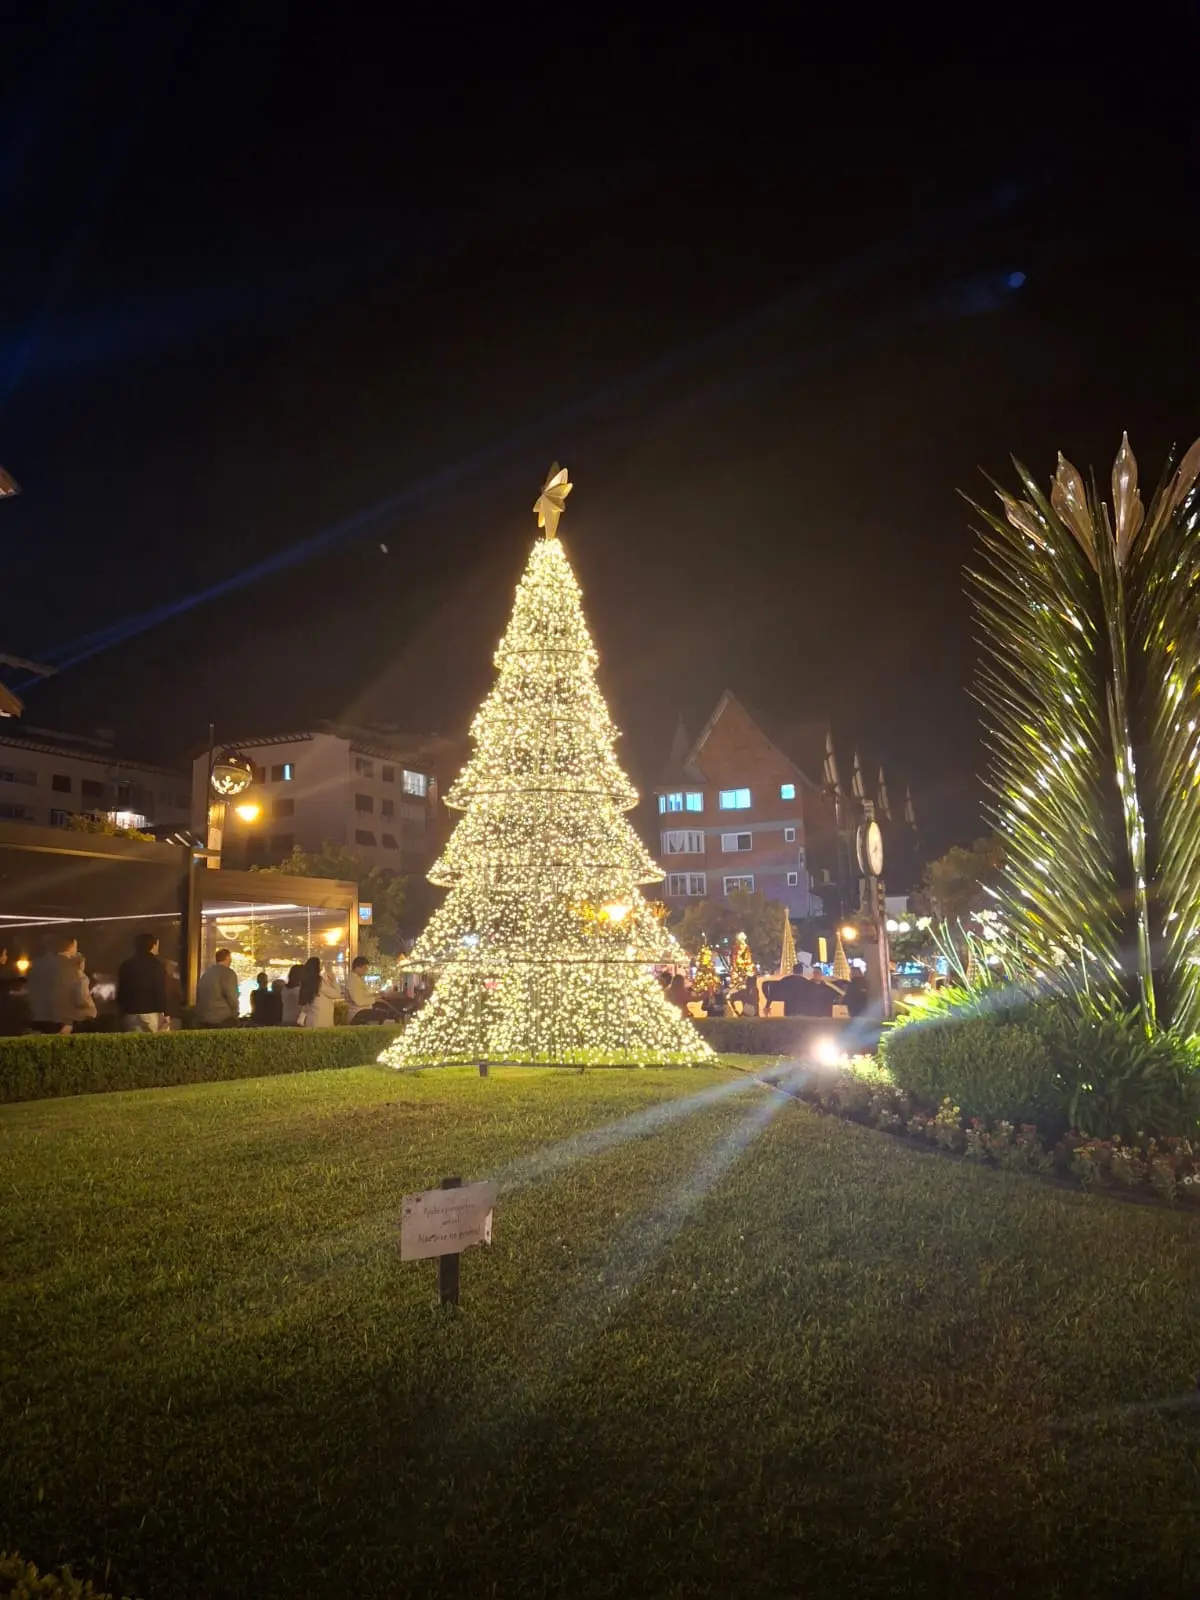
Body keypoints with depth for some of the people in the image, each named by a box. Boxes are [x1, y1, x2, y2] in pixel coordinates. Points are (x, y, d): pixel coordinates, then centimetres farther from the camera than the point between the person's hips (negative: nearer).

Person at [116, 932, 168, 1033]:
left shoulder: (125, 965, 11)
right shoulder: (156, 965, -7)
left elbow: (120, 992, 16)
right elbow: (161, 992, -12)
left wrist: (120, 1013, 22)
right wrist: (165, 1013, -10)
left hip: (129, 1014, 6)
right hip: (150, 1013, -5)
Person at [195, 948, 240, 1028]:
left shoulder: (205, 974, 17)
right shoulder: (228, 973, -6)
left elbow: (198, 997, 19)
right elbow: (232, 997, -12)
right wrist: (235, 1014, 5)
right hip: (223, 1019, -7)